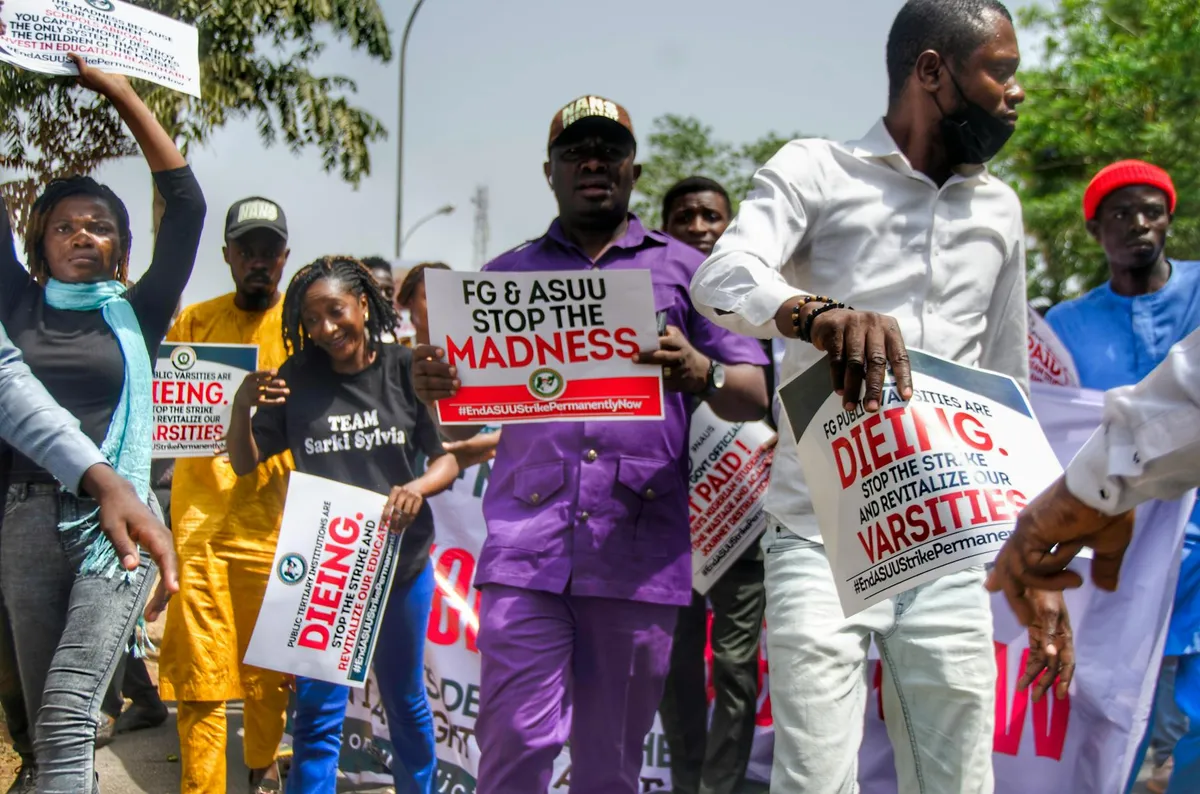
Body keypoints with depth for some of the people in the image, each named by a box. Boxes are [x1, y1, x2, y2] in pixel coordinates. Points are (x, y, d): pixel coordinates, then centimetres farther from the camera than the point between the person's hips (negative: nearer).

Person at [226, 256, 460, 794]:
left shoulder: (406, 370, -4)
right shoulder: (297, 379, -1)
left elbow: (447, 457, -2)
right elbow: (244, 462, 3)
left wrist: (419, 488, -23)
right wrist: (241, 405, -15)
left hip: (401, 560, 0)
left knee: (405, 699, 15)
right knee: (317, 710, 1)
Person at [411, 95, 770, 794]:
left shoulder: (684, 271, 14)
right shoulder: (508, 276, 18)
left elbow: (754, 398, 8)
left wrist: (700, 372, -15)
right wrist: (435, 389, -8)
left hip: (640, 552, 0)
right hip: (527, 543, 1)